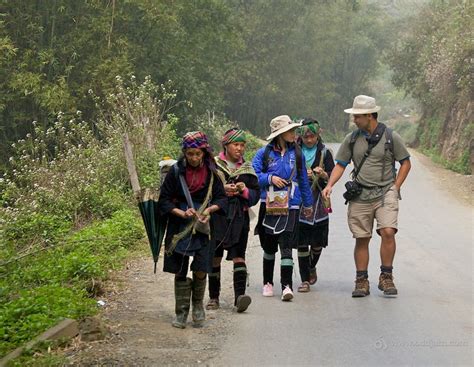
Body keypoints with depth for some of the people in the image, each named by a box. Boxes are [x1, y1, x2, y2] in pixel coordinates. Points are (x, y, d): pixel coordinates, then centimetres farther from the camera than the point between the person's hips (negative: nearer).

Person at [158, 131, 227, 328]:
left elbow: (222, 198, 7)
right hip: (179, 228, 0)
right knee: (180, 271, 3)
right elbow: (164, 201, -2)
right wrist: (181, 213, -16)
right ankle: (181, 312, 15)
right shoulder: (176, 171, -3)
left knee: (200, 271, -7)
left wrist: (210, 209, -13)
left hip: (203, 228, 0)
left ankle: (198, 305, 18)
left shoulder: (211, 173, 2)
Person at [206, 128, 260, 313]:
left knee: (238, 256, -10)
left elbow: (256, 195, 12)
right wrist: (221, 190, -14)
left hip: (239, 217, 1)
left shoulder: (247, 169, 13)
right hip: (217, 216, -1)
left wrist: (244, 191, -8)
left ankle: (240, 296, -20)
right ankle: (213, 297, 16)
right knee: (215, 256, 4)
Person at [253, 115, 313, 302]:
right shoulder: (264, 153, 1)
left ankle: (286, 286, -13)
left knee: (286, 247, -11)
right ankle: (268, 283, 27)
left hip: (291, 206, 0)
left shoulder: (297, 153, 6)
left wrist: (308, 204, 22)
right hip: (269, 206, 0)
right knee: (269, 247, 12)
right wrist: (270, 178, -15)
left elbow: (303, 179, 15)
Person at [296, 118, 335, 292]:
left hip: (319, 201, 1)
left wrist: (323, 174, -21)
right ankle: (305, 280, 4)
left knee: (318, 242, 5)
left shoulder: (324, 152, 5)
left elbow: (332, 177, 0)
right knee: (301, 243, -3)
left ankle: (312, 267, 34)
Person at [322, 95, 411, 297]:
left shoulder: (391, 137, 0)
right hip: (360, 196, 2)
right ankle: (362, 282, 11)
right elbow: (340, 165, 10)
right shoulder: (352, 139, 7)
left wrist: (395, 187, -1)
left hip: (385, 193, -2)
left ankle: (386, 277, -4)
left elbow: (406, 163, 8)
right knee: (362, 239, 3)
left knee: (387, 232, -18)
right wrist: (330, 185, -5)